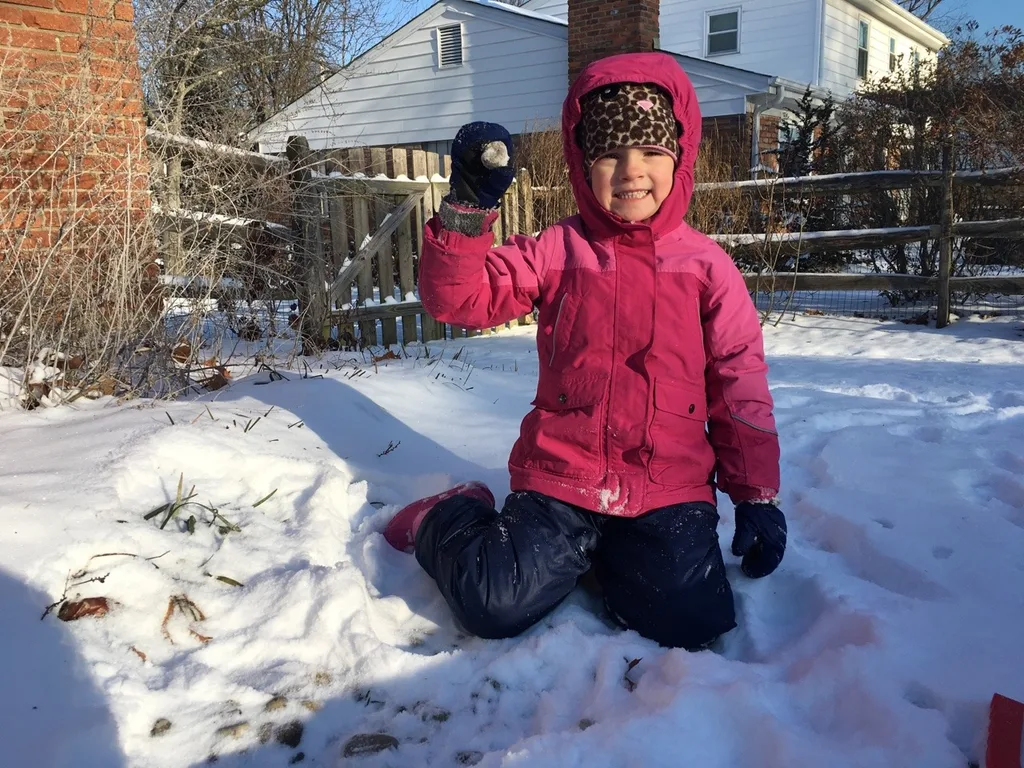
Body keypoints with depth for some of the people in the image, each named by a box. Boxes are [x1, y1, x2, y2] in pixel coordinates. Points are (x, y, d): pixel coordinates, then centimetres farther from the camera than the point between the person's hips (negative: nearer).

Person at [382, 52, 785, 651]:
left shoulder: (707, 266, 3)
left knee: (692, 625, -16)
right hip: (560, 478, -1)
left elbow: (740, 388, 6)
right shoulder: (558, 251, 4)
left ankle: (607, 555, 15)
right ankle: (448, 520, 18)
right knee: (497, 608, -16)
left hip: (670, 489, 1)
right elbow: (458, 298, -3)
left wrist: (757, 496, 4)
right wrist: (467, 209, -18)